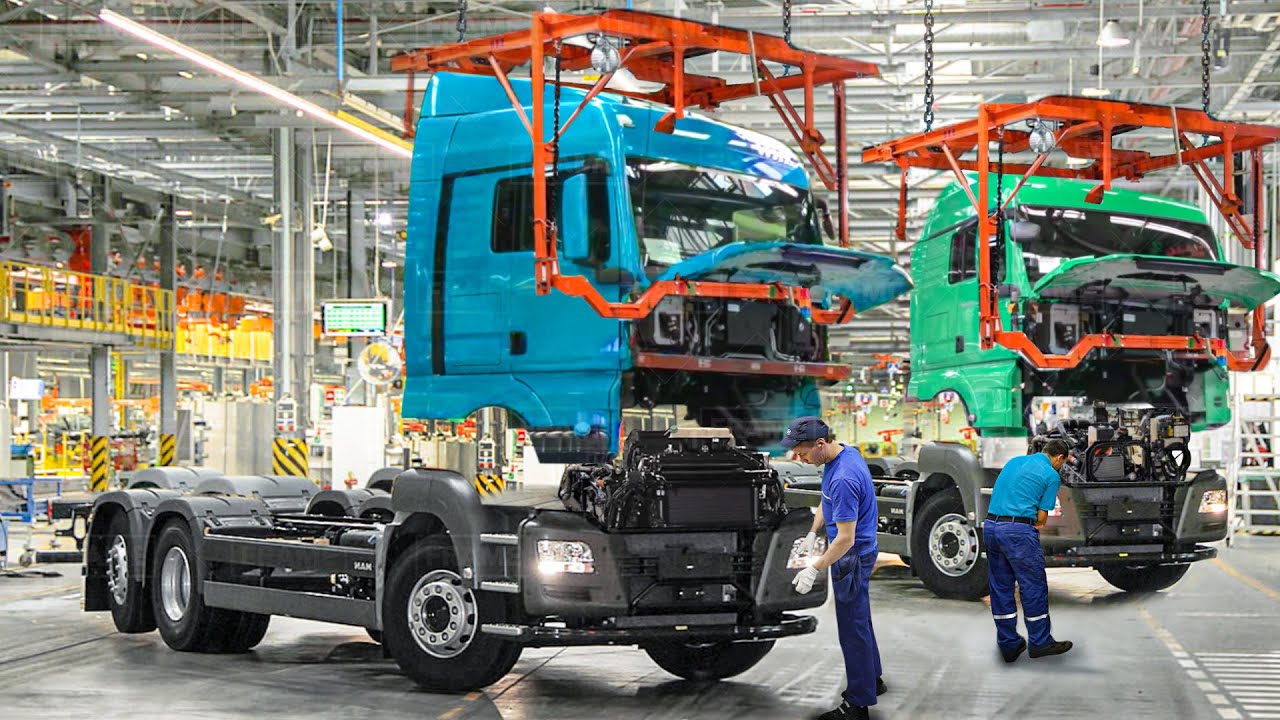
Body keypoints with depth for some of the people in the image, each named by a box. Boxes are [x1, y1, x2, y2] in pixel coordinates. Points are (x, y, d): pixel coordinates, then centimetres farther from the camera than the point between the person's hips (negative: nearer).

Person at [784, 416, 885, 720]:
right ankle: (872, 679, 38)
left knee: (853, 628, -1)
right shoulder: (845, 453, -1)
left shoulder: (843, 479, -31)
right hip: (859, 553, 10)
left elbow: (846, 538, -28)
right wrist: (812, 533, 8)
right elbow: (827, 501, 15)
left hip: (853, 556, -10)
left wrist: (814, 570, -24)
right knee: (860, 619, 22)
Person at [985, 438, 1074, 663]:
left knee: (1000, 586, 12)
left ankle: (1008, 644, 17)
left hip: (991, 525, 7)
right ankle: (1040, 642, 13)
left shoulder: (1014, 462, 19)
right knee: (1033, 586, 5)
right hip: (1018, 530, -7)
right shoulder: (1051, 475, -1)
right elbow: (1041, 518, -2)